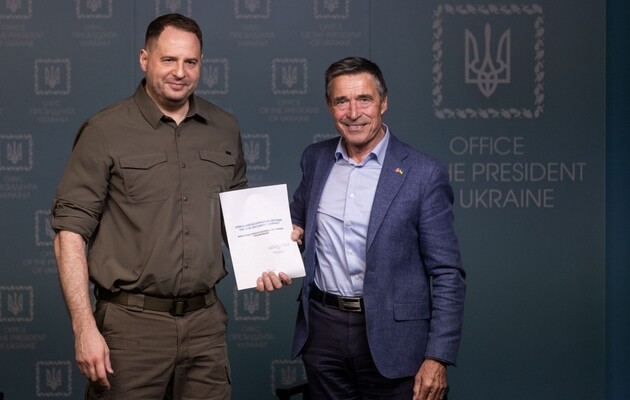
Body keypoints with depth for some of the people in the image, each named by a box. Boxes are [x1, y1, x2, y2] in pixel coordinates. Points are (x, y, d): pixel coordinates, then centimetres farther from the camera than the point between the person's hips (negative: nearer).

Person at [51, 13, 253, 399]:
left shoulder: (225, 129, 9)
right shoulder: (105, 132, -4)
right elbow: (70, 233, -6)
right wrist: (85, 328, -13)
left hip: (206, 322, 4)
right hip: (132, 324, -4)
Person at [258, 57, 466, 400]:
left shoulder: (423, 174, -8)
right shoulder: (315, 159, 6)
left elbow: (447, 275, -8)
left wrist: (438, 358, -14)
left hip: (391, 337, -4)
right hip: (323, 329, 4)